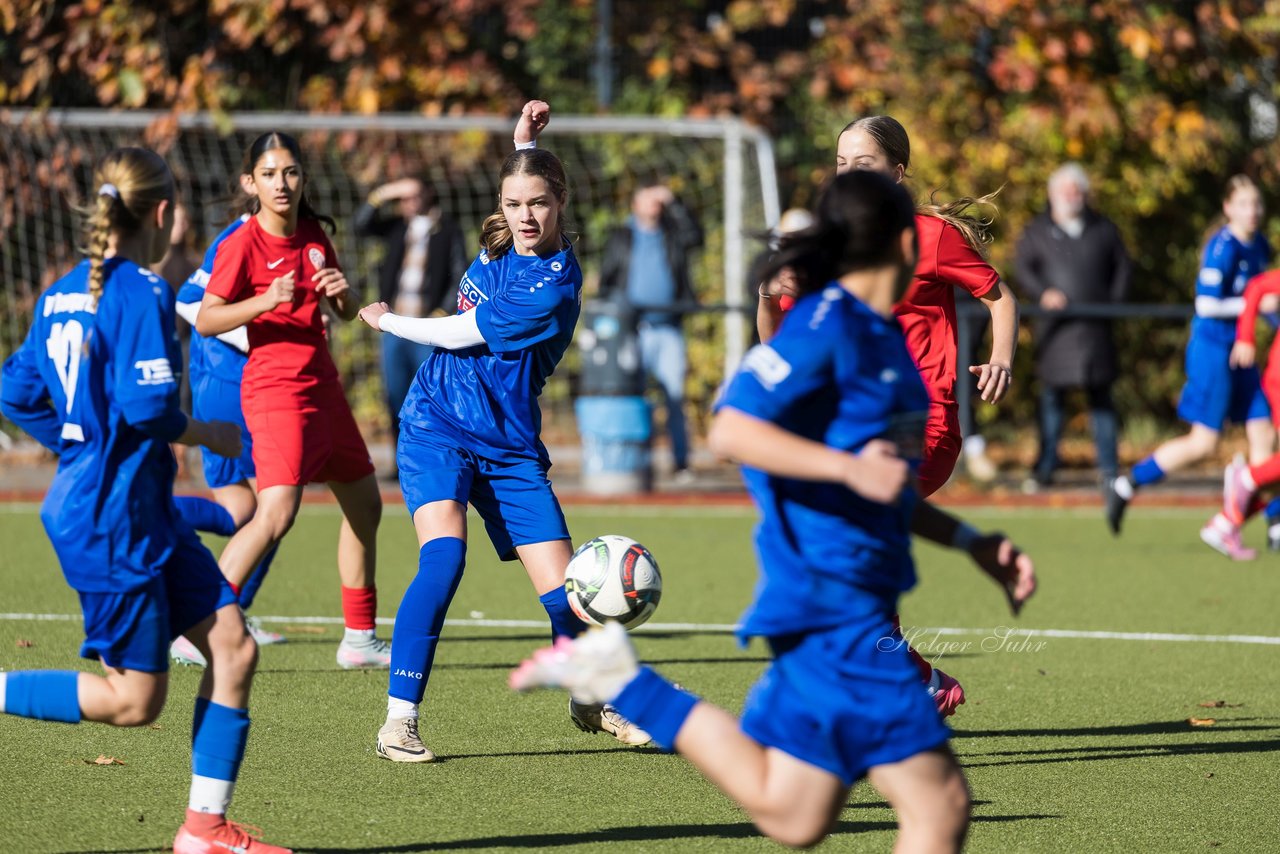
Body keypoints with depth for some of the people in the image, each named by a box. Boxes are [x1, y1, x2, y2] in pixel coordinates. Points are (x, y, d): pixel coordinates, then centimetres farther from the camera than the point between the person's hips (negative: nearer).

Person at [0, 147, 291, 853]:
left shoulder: (63, 293, 10)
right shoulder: (143, 295, -16)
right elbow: (148, 408, -23)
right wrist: (209, 435, -5)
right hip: (112, 520, -9)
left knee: (233, 647, 6)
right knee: (133, 701, -3)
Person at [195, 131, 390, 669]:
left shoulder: (313, 235, 9)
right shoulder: (243, 244, -11)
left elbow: (346, 313, 17)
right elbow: (205, 321, -14)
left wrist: (343, 292, -6)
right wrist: (265, 301, -27)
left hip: (321, 383, 8)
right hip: (275, 387, -8)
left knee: (365, 504, 14)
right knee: (277, 513, -23)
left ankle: (359, 639, 26)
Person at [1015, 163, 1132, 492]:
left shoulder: (1103, 230, 11)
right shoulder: (1038, 231, 7)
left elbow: (1123, 265, 18)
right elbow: (1022, 264, 1)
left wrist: (1115, 301, 6)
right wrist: (1042, 292, -16)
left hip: (1095, 326, 1)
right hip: (1056, 326, -1)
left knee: (1100, 396, 3)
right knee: (1052, 395, -2)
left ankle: (1108, 467, 6)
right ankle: (1045, 468, 3)